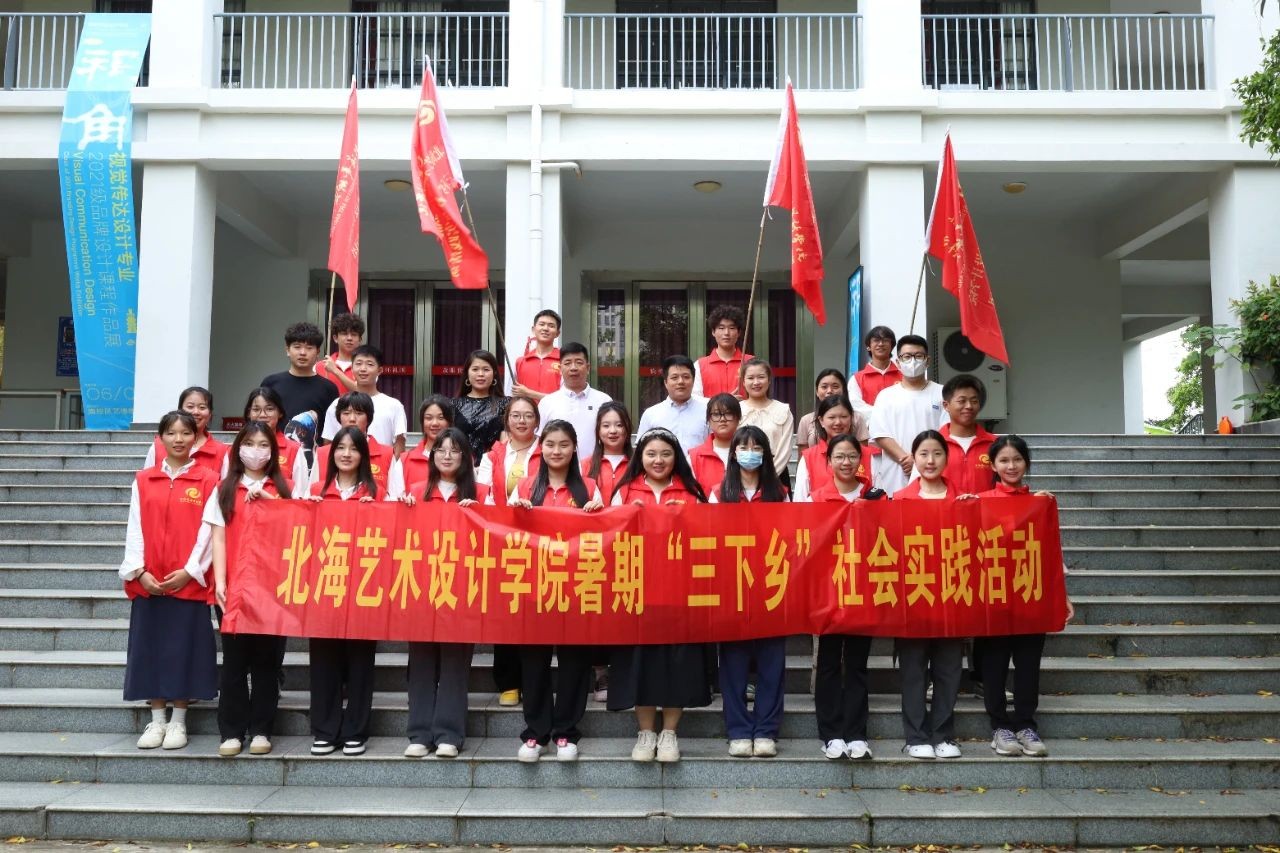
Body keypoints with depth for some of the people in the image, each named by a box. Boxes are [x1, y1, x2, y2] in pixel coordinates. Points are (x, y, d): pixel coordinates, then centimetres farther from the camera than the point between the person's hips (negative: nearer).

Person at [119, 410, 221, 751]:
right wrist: (139, 570, -7)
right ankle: (156, 721, 17)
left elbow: (208, 530, -4)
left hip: (188, 580, -3)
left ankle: (178, 722, 12)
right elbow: (135, 529, 4)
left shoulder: (208, 481, 0)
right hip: (148, 581, 3)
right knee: (150, 648, 6)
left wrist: (190, 570, -13)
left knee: (183, 648, 1)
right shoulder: (143, 480, 8)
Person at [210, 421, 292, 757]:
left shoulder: (284, 489, 10)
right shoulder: (225, 490, 9)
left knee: (267, 659, 4)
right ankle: (232, 732, 9)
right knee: (234, 660, 2)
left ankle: (261, 730, 11)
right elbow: (219, 538, 4)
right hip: (235, 588, 0)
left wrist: (268, 500, -10)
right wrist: (219, 581, -6)